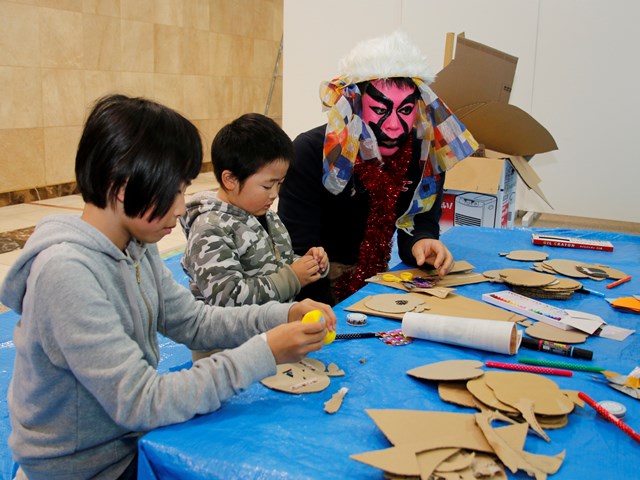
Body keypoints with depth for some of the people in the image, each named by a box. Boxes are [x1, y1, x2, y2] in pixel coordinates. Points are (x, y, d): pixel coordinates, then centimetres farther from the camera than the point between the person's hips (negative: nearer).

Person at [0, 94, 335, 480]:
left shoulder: (136, 247, -2)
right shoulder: (65, 271, -28)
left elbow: (194, 321, 4)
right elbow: (140, 404, -27)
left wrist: (285, 316, -10)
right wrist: (263, 353, -28)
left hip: (136, 440, 7)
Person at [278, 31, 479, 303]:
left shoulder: (427, 153, -7)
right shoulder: (310, 152, -18)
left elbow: (421, 223, -3)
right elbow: (298, 251, -20)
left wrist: (421, 243, -28)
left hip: (374, 281, 5)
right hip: (319, 286, -4)